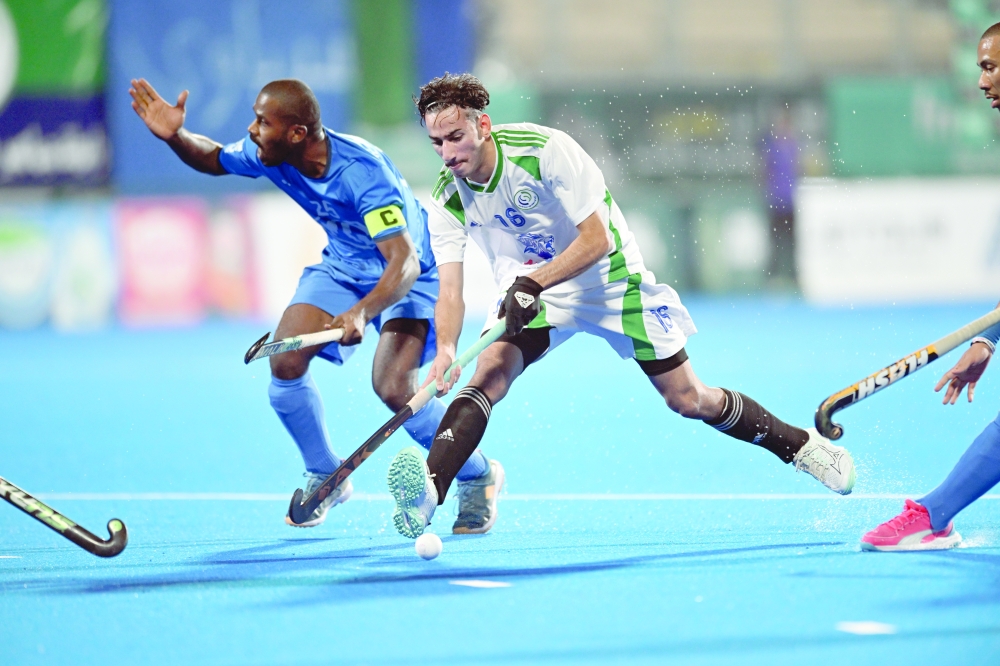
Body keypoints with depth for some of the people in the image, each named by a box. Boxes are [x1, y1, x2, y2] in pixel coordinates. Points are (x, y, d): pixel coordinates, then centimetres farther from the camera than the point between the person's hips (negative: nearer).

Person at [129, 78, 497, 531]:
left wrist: (362, 312, -59)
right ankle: (325, 476, 10)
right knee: (285, 363, -14)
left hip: (406, 274, -7)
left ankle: (477, 474, 0)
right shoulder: (269, 155, -16)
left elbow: (405, 261, -42)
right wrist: (175, 137, -16)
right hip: (342, 267, 7)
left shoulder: (362, 171, -36)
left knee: (393, 387, -25)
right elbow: (214, 159, 7)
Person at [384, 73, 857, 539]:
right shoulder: (447, 198, -15)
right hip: (526, 291, 3)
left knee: (688, 400, 3)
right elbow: (450, 291, -20)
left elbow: (597, 240, -26)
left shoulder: (543, 149, -27)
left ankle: (801, 445, 23)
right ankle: (427, 495, -36)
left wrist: (533, 283, -39)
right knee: (488, 375, -25)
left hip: (608, 281, -3)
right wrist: (445, 350, -40)